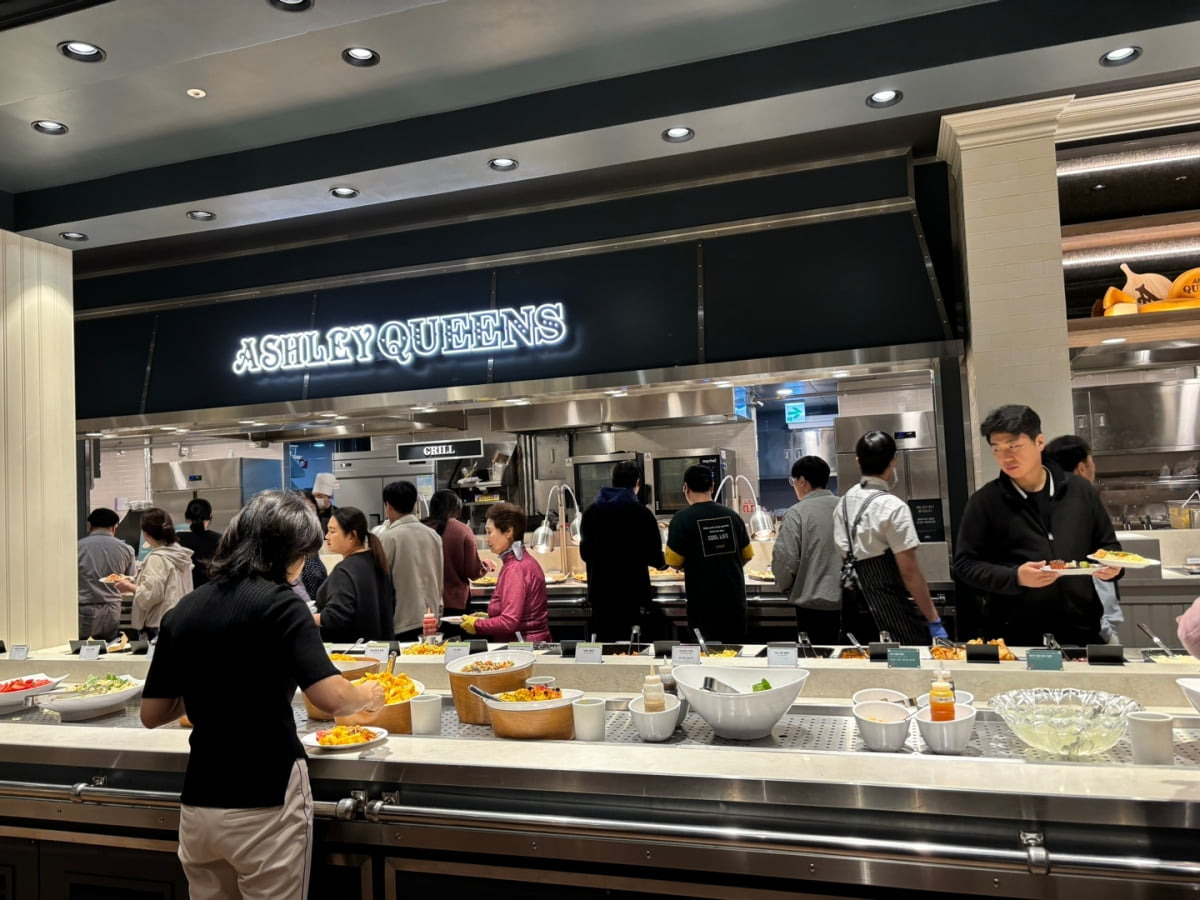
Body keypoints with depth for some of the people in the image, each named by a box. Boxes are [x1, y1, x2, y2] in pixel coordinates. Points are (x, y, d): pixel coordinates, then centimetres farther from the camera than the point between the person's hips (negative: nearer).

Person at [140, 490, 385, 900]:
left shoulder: (181, 612, 3)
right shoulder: (277, 604, -15)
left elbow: (152, 714, 10)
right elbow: (331, 697, -25)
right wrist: (367, 695, -5)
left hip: (197, 805, 6)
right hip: (264, 806, -6)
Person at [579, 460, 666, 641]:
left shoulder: (591, 512, 2)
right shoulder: (642, 514, -11)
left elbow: (585, 554, 11)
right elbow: (654, 557, -7)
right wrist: (663, 562, 16)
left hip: (600, 593, 4)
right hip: (633, 594, -4)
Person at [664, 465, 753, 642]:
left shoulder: (682, 519, -11)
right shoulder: (731, 515, 2)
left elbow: (674, 562, -11)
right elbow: (747, 555, 10)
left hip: (703, 603, -4)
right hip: (734, 600, 4)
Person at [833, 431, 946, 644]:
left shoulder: (844, 503, 6)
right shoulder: (893, 507, -15)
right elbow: (909, 572, -15)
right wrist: (934, 621, -10)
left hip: (853, 608, 7)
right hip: (891, 611, -7)